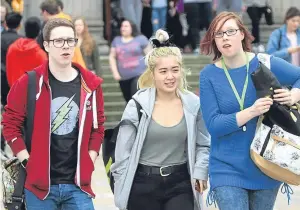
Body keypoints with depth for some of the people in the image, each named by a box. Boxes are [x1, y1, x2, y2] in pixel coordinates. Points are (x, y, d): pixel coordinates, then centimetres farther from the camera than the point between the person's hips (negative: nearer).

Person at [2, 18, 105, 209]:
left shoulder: (91, 84, 4)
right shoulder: (29, 83, -5)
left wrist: (89, 163, 3)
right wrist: (27, 162, -6)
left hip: (78, 184, 2)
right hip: (39, 183, -2)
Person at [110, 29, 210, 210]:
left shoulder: (193, 104, -2)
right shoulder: (137, 105, -9)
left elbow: (203, 145, 9)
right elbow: (123, 152, -5)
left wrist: (200, 171, -7)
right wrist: (123, 191, -6)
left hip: (180, 183, 1)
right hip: (143, 184, -1)